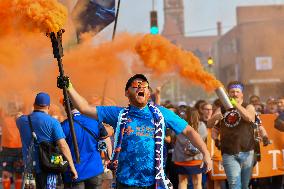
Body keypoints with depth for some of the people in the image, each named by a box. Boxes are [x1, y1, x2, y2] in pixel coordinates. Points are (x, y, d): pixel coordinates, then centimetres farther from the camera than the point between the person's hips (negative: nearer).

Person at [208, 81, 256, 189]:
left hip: (247, 153, 1)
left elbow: (249, 117, -15)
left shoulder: (248, 107, 7)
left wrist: (236, 104, -21)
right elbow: (209, 124, 1)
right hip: (229, 154, 0)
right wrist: (215, 117, -21)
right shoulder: (222, 109, 11)